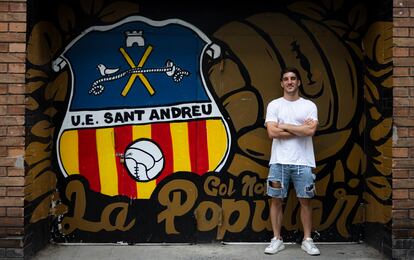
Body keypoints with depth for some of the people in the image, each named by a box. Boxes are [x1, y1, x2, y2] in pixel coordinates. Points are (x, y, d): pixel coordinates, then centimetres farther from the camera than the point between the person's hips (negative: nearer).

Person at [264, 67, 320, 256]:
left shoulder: (309, 105, 5)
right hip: (279, 161, 0)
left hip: (303, 161, 0)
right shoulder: (274, 105, 4)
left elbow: (311, 131, -12)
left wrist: (284, 126, -8)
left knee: (305, 200, 6)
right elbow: (272, 133, -10)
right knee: (276, 200, 5)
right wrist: (301, 129, -8)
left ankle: (307, 240, 19)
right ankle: (277, 240, 16)